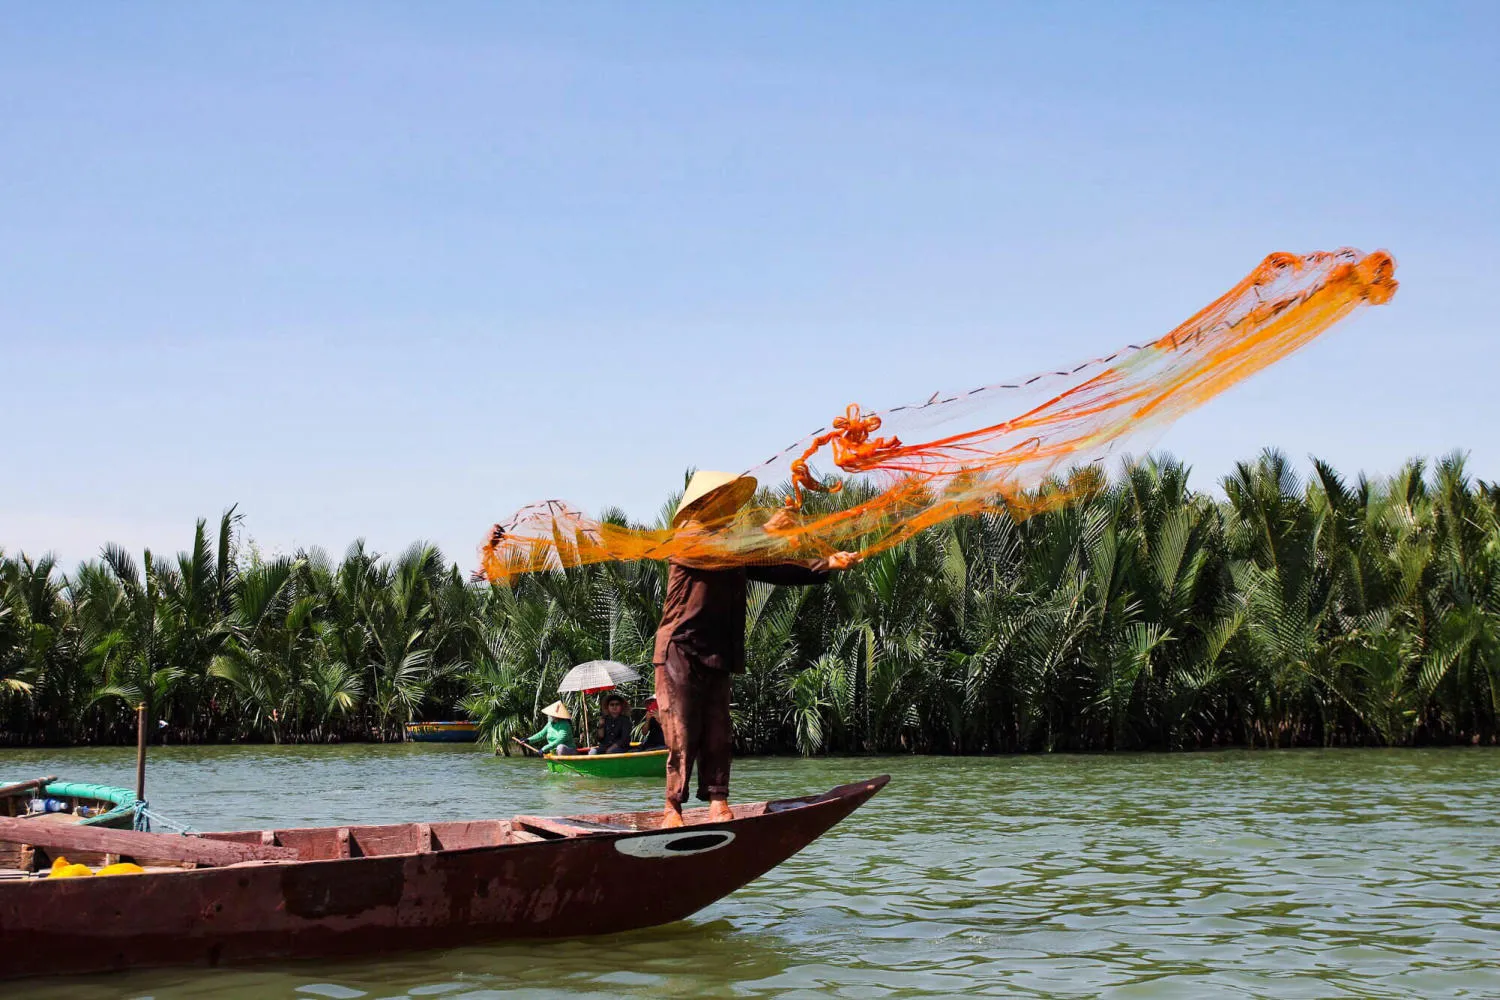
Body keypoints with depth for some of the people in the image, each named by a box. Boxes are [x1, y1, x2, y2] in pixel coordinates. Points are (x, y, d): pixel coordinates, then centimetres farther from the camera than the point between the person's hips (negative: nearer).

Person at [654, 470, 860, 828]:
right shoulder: (688, 536, -4)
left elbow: (774, 569, 12)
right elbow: (720, 556, -25)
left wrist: (827, 565, 1)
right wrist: (765, 532, -20)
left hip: (716, 654, 8)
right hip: (681, 651, -8)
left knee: (718, 734, 1)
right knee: (682, 735, -8)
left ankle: (717, 803, 0)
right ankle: (673, 809, -5)